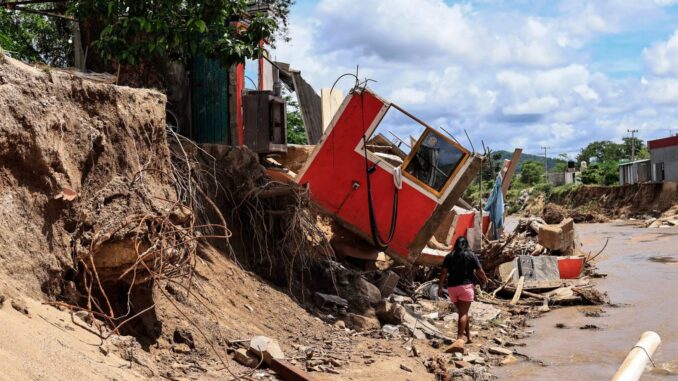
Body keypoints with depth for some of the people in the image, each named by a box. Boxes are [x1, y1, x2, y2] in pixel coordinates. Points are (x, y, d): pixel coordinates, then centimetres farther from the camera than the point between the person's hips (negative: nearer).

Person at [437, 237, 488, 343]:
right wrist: (485, 280, 20)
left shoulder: (449, 256, 6)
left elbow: (443, 273, -1)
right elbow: (480, 272, 1)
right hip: (466, 286, -3)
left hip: (452, 287, 3)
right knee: (463, 313, -3)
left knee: (462, 312, 17)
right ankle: (460, 338, -14)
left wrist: (440, 288, 3)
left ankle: (469, 336, 22)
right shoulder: (471, 255, 1)